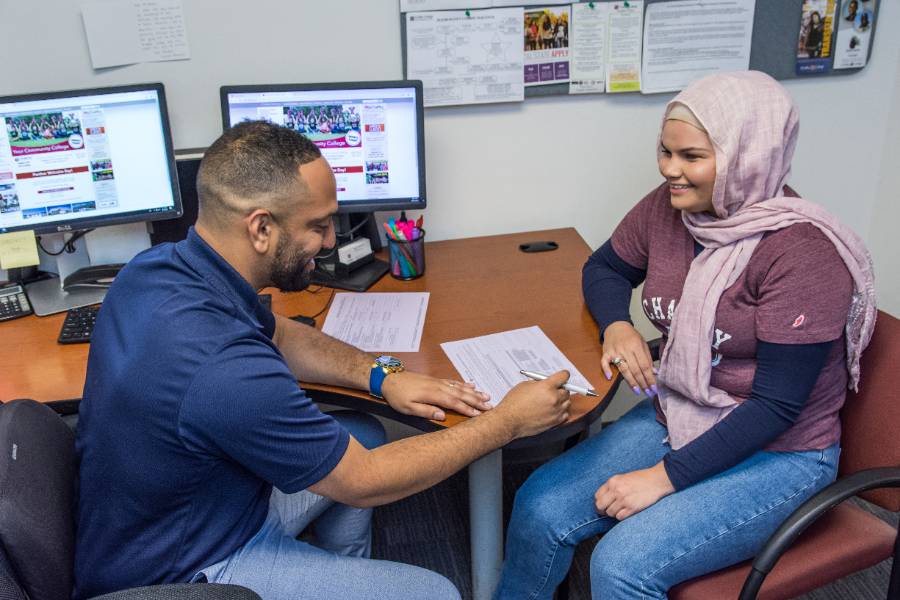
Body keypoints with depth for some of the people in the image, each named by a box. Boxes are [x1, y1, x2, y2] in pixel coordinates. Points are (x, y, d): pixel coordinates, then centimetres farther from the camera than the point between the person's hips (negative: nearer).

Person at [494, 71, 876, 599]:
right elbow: (605, 268, 13)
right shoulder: (668, 207, -4)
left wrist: (664, 476, -21)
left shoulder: (803, 250, -22)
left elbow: (777, 404, -21)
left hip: (777, 454, -5)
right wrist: (617, 326, -10)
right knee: (539, 510, -10)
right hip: (673, 418, 6)